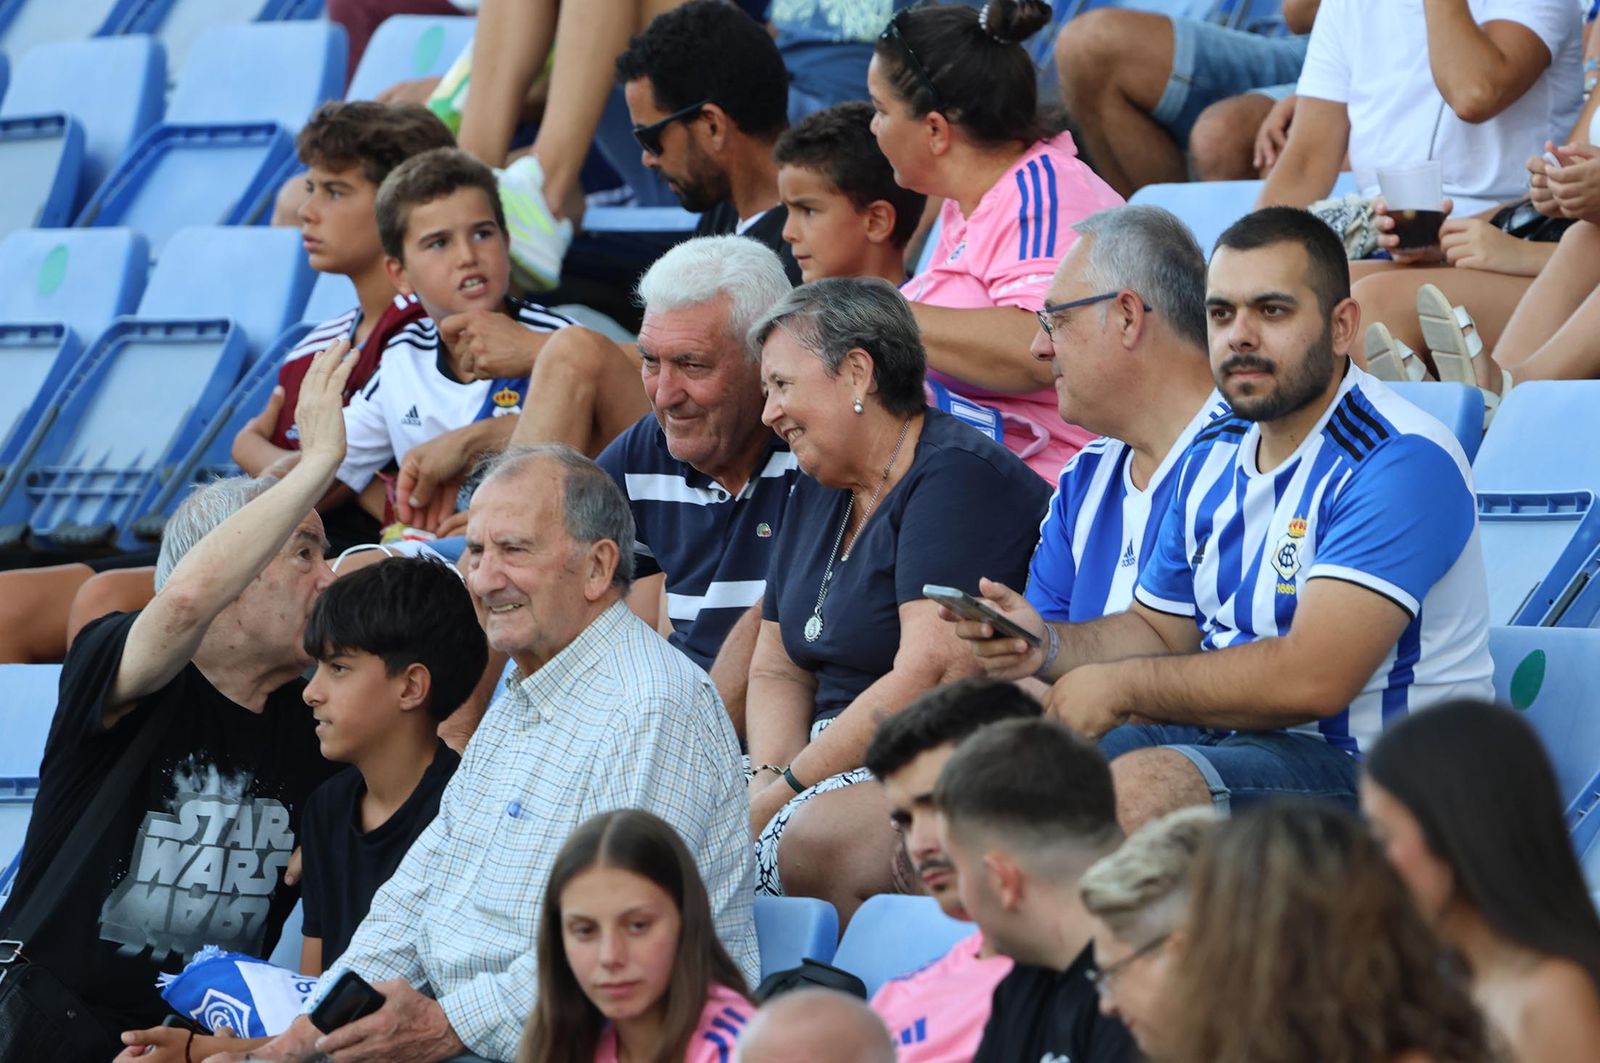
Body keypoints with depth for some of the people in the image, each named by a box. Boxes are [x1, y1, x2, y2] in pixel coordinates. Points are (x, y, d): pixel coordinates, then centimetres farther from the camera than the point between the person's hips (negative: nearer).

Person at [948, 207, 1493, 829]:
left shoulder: (1403, 462, -16)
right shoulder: (1214, 458, 14)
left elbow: (1310, 678, -24)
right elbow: (1158, 630, 24)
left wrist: (1120, 685, -14)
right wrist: (1048, 646, 0)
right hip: (1224, 740, 8)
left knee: (1141, 787, -33)